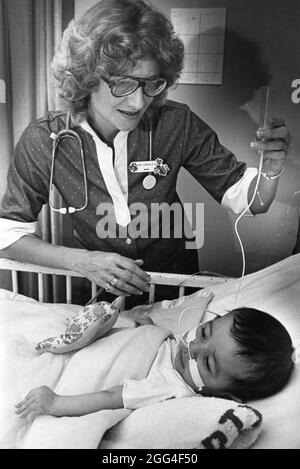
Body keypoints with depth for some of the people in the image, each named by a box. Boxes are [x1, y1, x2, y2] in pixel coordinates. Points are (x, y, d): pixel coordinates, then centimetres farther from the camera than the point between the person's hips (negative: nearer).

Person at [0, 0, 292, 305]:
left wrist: (271, 169, -30)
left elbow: (248, 199, -7)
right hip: (95, 288, -2)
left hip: (174, 277, 3)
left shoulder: (177, 124, -14)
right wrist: (82, 261, -23)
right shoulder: (44, 141, -16)